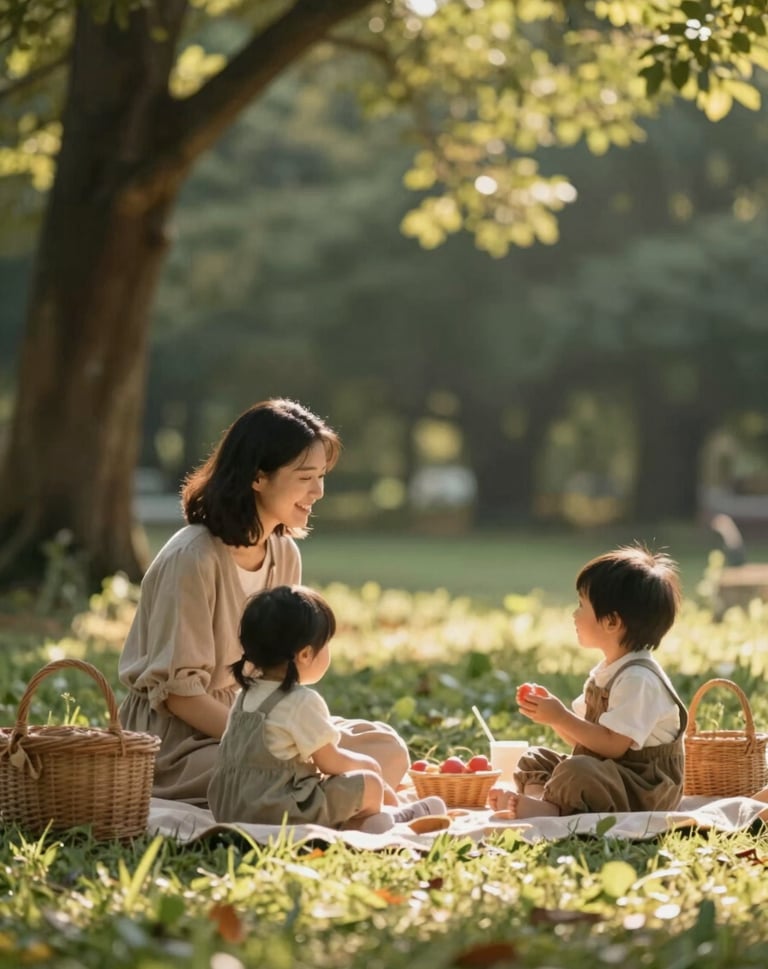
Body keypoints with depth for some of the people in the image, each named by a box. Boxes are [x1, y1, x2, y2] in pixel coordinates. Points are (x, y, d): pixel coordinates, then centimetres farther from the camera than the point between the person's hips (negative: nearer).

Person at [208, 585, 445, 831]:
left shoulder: (247, 695, 11)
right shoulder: (303, 702, -16)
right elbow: (331, 763, -9)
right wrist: (365, 764, 11)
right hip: (279, 814, -10)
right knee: (371, 785, -1)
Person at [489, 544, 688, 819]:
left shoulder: (638, 678, -20)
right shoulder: (606, 672, 13)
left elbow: (613, 745, -25)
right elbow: (583, 736, 17)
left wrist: (561, 718, -21)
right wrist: (553, 714, -1)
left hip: (643, 791, -11)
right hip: (605, 773, 11)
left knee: (576, 771, -37)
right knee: (534, 760, 8)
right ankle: (537, 798, -20)